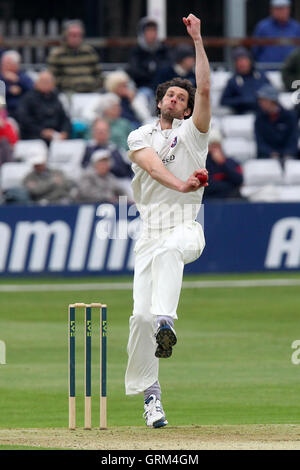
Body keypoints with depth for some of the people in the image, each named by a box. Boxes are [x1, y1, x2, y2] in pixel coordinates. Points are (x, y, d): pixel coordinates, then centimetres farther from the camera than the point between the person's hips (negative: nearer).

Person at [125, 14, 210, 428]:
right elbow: (151, 163, -9)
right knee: (141, 314, -7)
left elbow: (204, 90, -5)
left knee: (169, 249, -40)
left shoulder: (192, 133, 9)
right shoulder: (140, 136, 12)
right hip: (150, 231, 2)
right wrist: (180, 184, -28)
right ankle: (148, 390, 5)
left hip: (186, 227, -2)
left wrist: (197, 40, -8)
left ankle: (166, 322, -53)